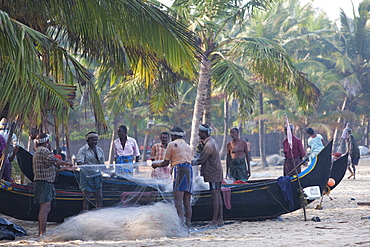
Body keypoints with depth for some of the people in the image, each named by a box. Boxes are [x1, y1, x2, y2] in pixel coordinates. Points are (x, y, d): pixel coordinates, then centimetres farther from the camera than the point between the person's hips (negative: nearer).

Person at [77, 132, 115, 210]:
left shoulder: (100, 150, 11)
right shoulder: (83, 150, -6)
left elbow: (102, 165, 17)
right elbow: (79, 163, -18)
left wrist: (110, 173, 7)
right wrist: (83, 164, -40)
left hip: (97, 176, 5)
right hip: (86, 176, -5)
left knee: (99, 198, 4)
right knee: (86, 199, -1)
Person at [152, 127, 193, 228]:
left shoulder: (172, 144, 6)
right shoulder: (188, 146, 25)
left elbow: (165, 163, 7)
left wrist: (156, 165, 26)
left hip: (180, 170, -7)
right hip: (189, 169, 7)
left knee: (178, 200, -17)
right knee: (187, 202, 7)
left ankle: (181, 221, -33)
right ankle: (187, 224, 3)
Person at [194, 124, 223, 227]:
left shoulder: (208, 145, -18)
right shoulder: (212, 141, 14)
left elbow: (200, 160, -15)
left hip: (213, 173, -10)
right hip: (217, 172, 10)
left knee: (215, 196, -10)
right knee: (218, 195, 11)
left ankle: (214, 221, -10)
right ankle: (220, 219, 15)